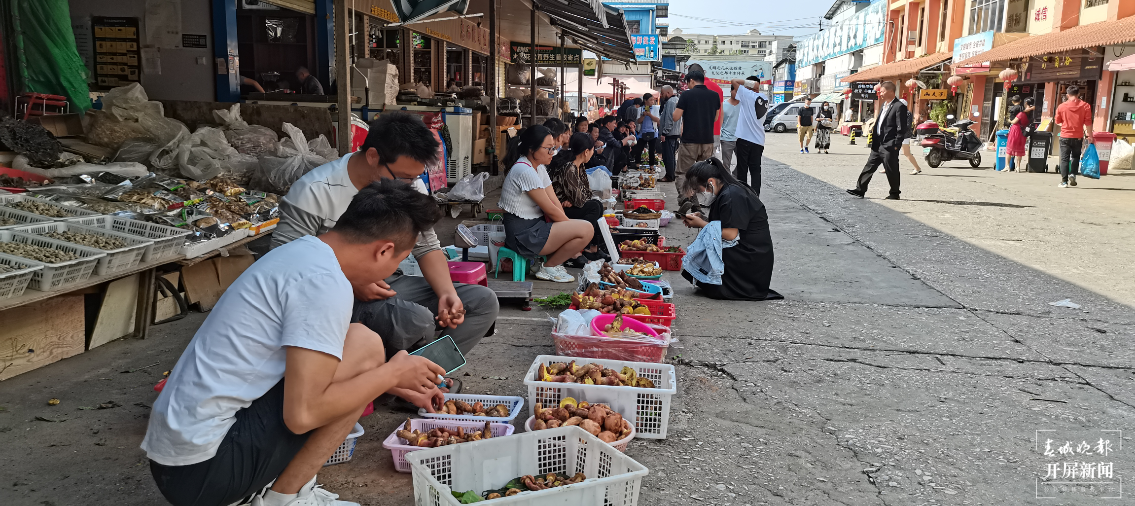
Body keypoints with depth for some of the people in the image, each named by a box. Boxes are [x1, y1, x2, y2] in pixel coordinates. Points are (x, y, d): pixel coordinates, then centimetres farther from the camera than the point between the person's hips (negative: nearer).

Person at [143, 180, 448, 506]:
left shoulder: (302, 251, 11)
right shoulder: (325, 282, -19)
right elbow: (303, 414, -21)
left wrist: (395, 382, 33)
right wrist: (392, 373, -7)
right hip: (204, 471, -10)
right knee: (365, 347, -10)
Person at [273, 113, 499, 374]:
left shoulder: (411, 186, 2)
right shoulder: (315, 192, -17)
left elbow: (427, 247, 8)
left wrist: (446, 293, -11)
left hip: (388, 285, 7)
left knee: (483, 301, -7)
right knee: (417, 321, -35)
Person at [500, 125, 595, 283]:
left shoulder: (539, 168, 11)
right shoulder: (525, 171, -20)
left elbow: (556, 204, 7)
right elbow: (550, 210, -17)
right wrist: (571, 225, -5)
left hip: (534, 226, 10)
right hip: (523, 234, -10)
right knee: (585, 229, -17)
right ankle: (549, 268, -2)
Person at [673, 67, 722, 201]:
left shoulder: (687, 95, -8)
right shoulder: (714, 95, 6)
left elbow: (676, 117, -7)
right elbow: (716, 118, 15)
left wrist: (677, 107, 12)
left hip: (690, 141, -4)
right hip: (708, 140, 4)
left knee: (683, 173, 3)